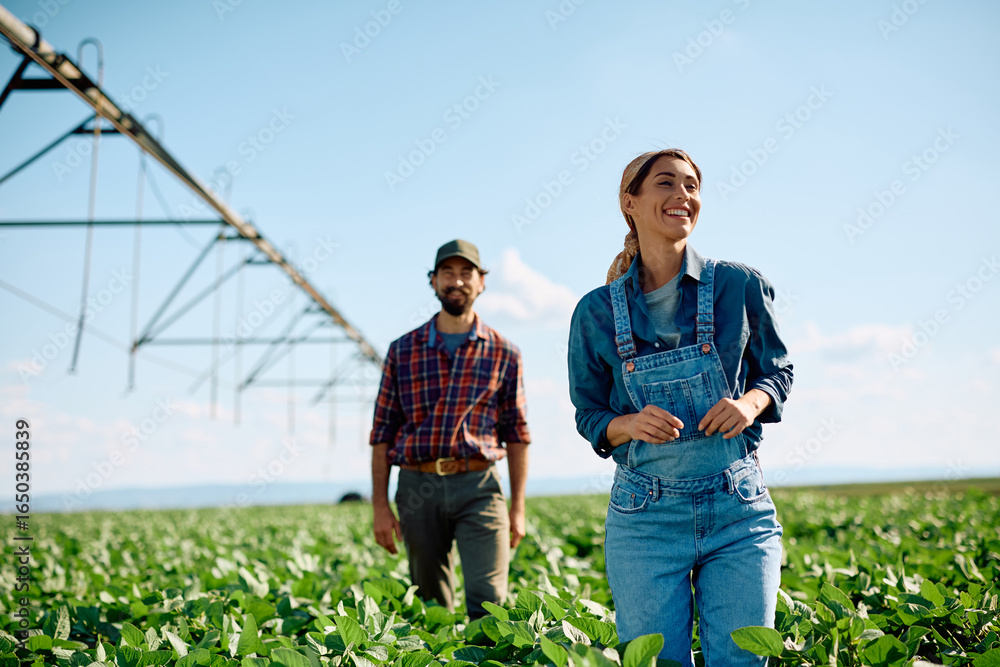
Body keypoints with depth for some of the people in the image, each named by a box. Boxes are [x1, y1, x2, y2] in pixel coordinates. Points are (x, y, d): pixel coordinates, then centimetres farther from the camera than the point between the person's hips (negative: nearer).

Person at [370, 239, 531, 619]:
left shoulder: (503, 354, 7)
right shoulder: (402, 351, 8)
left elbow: (517, 434, 9)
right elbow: (383, 432, 8)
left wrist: (518, 507, 5)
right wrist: (380, 505, 2)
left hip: (478, 487, -1)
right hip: (417, 487, 1)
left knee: (488, 601, -10)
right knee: (431, 606, 10)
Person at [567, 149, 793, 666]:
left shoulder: (740, 287, -1)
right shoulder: (597, 312, 0)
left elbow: (776, 371, 11)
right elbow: (590, 417, 8)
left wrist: (750, 402, -11)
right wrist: (631, 424, -14)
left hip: (739, 511, 0)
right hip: (645, 515, 0)